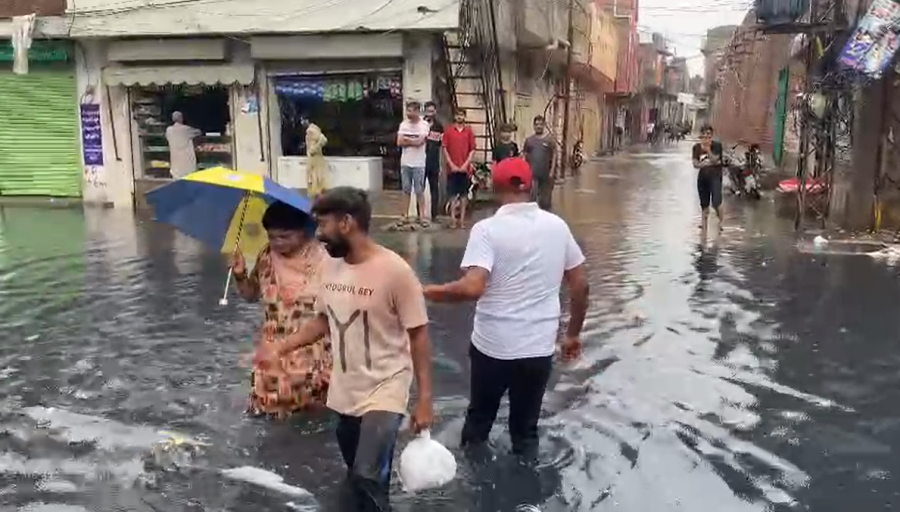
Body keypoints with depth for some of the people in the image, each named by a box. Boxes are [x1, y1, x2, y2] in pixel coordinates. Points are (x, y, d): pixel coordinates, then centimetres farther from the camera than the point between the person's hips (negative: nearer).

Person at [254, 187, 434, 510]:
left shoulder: (395, 270, -21)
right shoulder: (330, 265, -1)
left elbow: (418, 334, -15)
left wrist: (424, 398, -15)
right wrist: (280, 349, 5)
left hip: (385, 390, -7)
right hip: (344, 391, 7)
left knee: (367, 478, -18)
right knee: (358, 475, 21)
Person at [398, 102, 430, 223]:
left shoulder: (424, 125, -6)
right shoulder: (403, 124, 5)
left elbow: (419, 142, -16)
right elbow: (399, 142, -1)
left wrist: (406, 139, -3)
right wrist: (413, 141, -8)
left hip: (418, 163, -4)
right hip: (405, 162, 4)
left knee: (419, 191, 1)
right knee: (406, 190, 9)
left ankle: (422, 216, 6)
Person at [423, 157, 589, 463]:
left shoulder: (487, 229, -13)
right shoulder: (557, 226, 1)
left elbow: (472, 288, -26)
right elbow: (581, 285, 5)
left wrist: (428, 292, -10)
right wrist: (573, 333, 16)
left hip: (493, 346, -3)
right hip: (539, 347, 3)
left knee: (479, 421, 21)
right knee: (526, 428, 17)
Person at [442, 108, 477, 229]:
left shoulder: (469, 131, 5)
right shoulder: (448, 131, 3)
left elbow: (472, 150, 3)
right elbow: (445, 149, 1)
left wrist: (466, 164, -7)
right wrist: (451, 164, -7)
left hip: (465, 168, 1)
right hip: (452, 167, -1)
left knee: (464, 194, 4)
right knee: (452, 194, 2)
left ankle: (462, 219, 9)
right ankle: (453, 218, 5)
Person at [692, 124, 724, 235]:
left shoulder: (717, 146, -4)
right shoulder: (696, 147, 3)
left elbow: (714, 160, -16)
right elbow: (695, 164, -2)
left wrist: (708, 150, -25)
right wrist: (706, 163, -17)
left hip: (715, 177, -3)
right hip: (702, 178, 4)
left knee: (716, 203, -18)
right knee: (704, 205, 11)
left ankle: (720, 222, 8)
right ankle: (704, 228, 23)